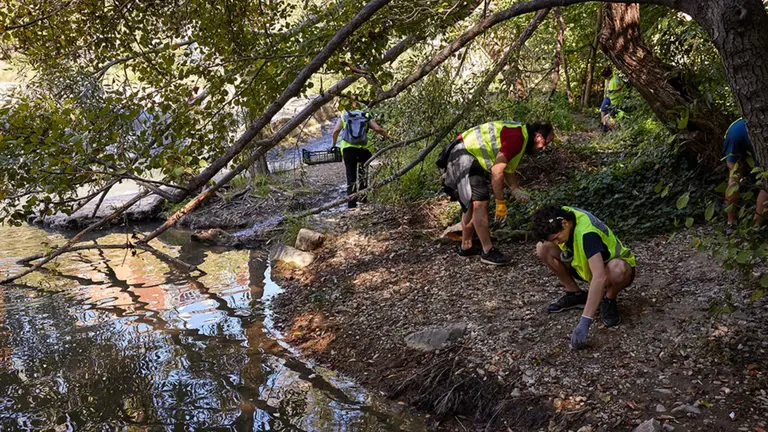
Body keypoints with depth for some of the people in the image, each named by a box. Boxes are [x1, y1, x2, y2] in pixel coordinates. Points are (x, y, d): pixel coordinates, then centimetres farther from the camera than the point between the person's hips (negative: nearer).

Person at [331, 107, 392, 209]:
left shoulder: (344, 115, 20)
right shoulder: (366, 117, 20)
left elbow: (336, 131, 7)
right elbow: (378, 129, 4)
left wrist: (334, 145, 20)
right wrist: (387, 136, 21)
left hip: (347, 147, 0)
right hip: (364, 147, 0)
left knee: (350, 176, 5)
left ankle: (351, 205, -2)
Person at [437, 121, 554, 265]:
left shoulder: (520, 135, 11)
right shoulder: (517, 138, -22)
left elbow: (508, 170, 16)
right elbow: (496, 171, -26)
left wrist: (517, 191, 1)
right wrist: (501, 202, -19)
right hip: (463, 157, -12)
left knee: (472, 203, 18)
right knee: (480, 202, -14)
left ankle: (466, 246, 29)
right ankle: (488, 252, -10)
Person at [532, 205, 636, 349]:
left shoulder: (587, 233, -37)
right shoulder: (560, 214, -16)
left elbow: (599, 277, -47)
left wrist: (584, 322, -51)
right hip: (586, 266, 7)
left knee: (618, 270, -43)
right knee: (543, 248, -14)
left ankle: (609, 300, -9)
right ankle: (575, 294, 2)